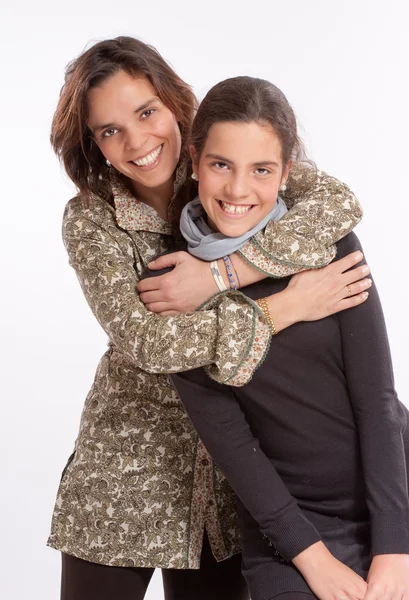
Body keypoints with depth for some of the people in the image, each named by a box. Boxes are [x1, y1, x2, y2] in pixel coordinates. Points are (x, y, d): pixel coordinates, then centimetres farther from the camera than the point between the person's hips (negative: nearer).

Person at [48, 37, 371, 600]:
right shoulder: (89, 220, -10)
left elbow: (339, 201, -24)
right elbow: (142, 338, -23)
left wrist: (215, 275, -29)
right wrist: (281, 309, -26)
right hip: (126, 469, -1)